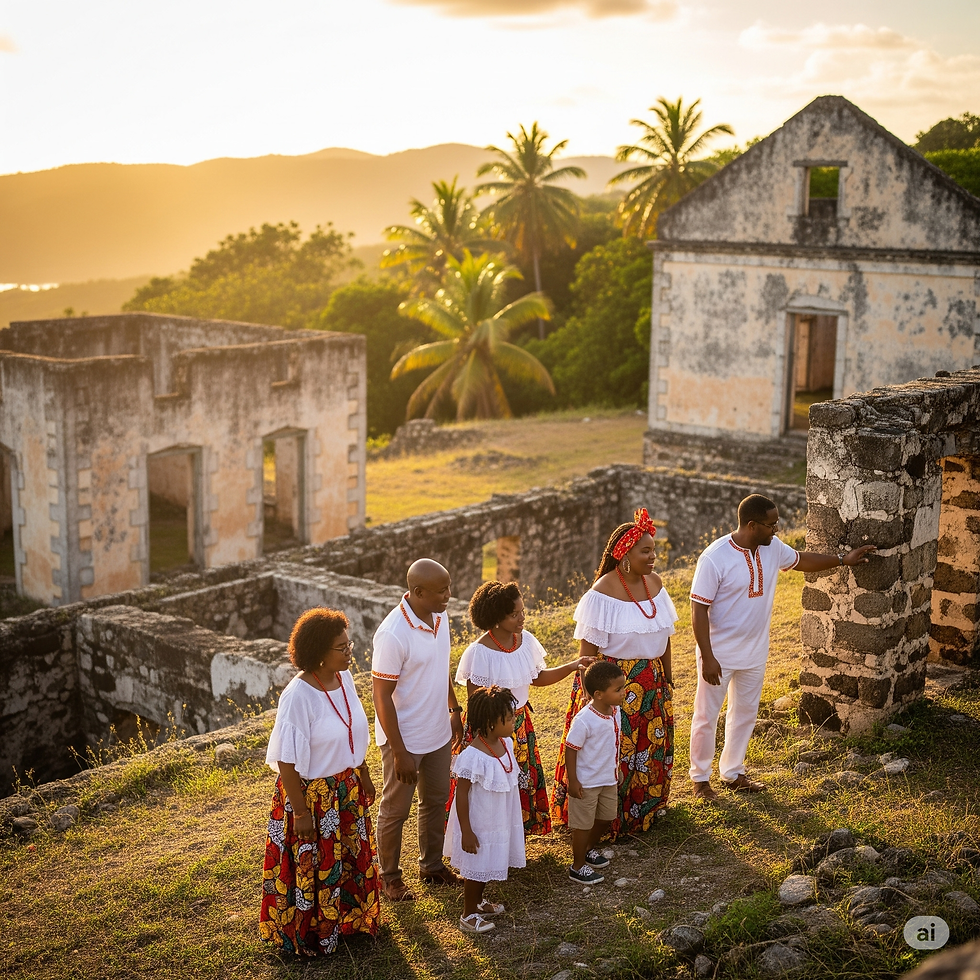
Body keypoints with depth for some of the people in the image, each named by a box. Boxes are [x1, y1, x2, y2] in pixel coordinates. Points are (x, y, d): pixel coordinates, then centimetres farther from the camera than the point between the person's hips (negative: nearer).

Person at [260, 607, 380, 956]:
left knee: (351, 858, 23)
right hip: (311, 795, -7)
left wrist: (364, 777, 15)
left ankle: (348, 917, 46)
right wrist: (301, 812, -18)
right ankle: (308, 935, 35)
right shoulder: (298, 695, -28)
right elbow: (287, 761, -22)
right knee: (311, 868, 13)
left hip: (346, 789, 7)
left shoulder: (344, 678, -6)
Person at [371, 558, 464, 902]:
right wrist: (399, 752, -20)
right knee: (395, 810, 12)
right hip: (404, 739, -7)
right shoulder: (393, 634, -28)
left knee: (436, 801, 22)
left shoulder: (439, 616, -5)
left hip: (438, 733, 7)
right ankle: (390, 876, 31)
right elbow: (382, 696, -23)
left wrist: (454, 710, 17)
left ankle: (432, 866, 41)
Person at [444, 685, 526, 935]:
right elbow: (461, 795, -22)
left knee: (487, 865, 25)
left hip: (501, 821, 7)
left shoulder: (507, 743, -7)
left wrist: (512, 819, 19)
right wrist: (466, 831, -19)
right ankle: (468, 915, 30)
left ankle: (478, 901, 47)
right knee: (476, 868, 11)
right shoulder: (472, 757, -31)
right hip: (479, 825, -7)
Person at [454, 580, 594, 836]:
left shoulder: (526, 640, -4)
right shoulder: (480, 652, -22)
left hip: (521, 724, 6)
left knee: (522, 786, 14)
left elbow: (537, 678, 10)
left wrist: (572, 666, -1)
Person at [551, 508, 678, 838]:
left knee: (651, 746, 18)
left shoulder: (654, 582, 1)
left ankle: (646, 807, 39)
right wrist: (590, 695, -16)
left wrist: (667, 676, 14)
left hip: (650, 683, 7)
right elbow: (588, 649, -16)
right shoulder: (603, 593, -19)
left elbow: (664, 633, 11)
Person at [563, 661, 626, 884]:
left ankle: (589, 849, 47)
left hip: (609, 780, 8)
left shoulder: (615, 711, -5)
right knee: (583, 824, 7)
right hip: (586, 782, -8)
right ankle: (578, 866, 25)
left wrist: (617, 769, 18)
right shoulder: (584, 721, -28)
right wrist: (572, 781, -18)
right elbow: (570, 750, -20)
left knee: (606, 818, 22)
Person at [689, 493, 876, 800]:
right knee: (706, 718, 7)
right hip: (720, 655, -7)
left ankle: (733, 773, 35)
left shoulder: (772, 548, -4)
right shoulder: (715, 558, -24)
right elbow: (699, 610, -21)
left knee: (745, 714, 19)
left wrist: (842, 559, 22)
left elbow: (800, 559, 19)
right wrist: (707, 657, -23)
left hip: (754, 653, 7)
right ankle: (700, 778, 23)